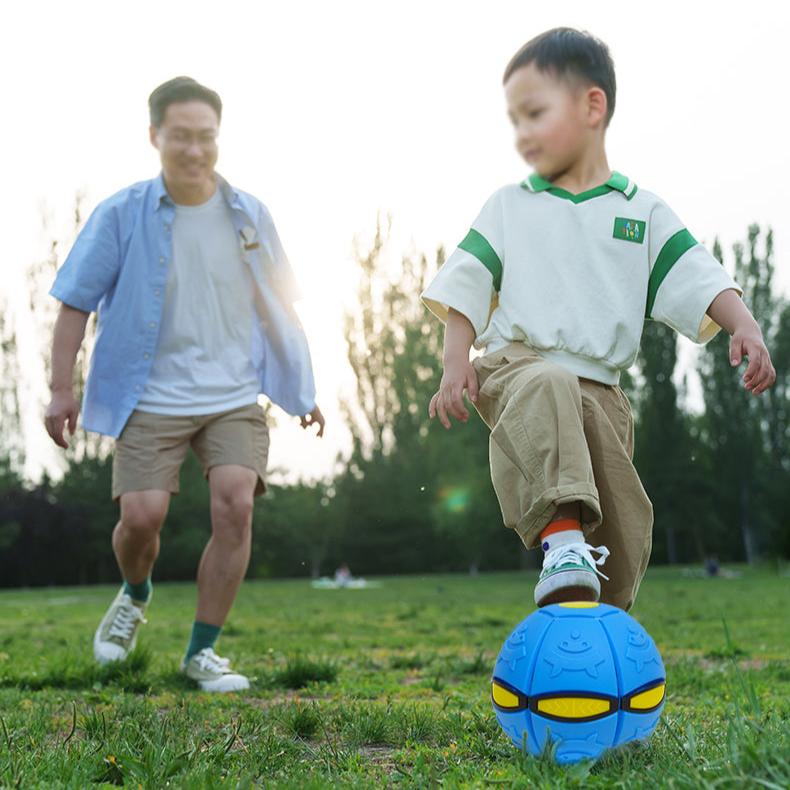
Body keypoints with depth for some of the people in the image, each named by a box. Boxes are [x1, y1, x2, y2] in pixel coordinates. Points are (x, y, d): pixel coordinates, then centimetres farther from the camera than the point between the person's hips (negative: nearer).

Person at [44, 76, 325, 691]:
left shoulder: (250, 215, 5)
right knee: (142, 517, -11)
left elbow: (278, 308, 14)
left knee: (236, 506, -15)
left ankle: (203, 652, 1)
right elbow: (77, 303, 1)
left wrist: (304, 391, 15)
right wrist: (62, 389, -4)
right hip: (151, 401, -1)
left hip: (234, 398, 2)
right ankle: (134, 597, 27)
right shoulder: (121, 216, -3)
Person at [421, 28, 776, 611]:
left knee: (626, 533, 1)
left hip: (600, 388, 3)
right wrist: (457, 361, -7)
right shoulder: (508, 207, 12)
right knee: (549, 388, -41)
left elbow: (698, 279, 4)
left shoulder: (642, 211, 11)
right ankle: (562, 535, -51)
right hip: (517, 364, -2)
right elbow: (466, 288, 8)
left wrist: (744, 325, -14)